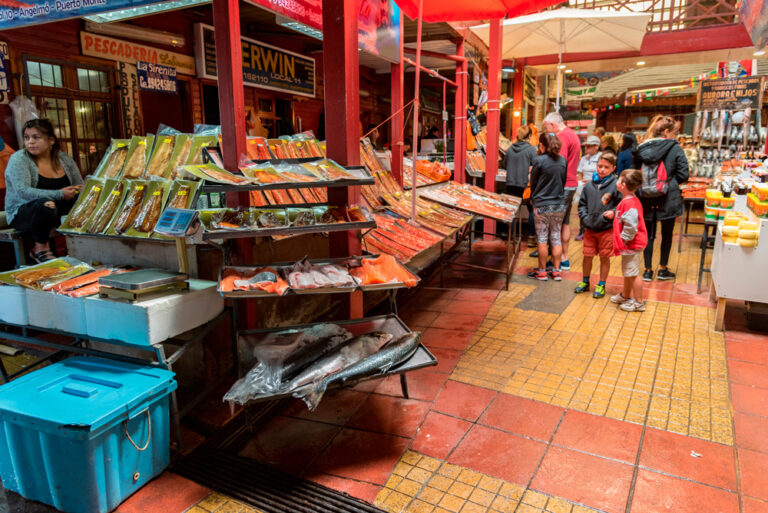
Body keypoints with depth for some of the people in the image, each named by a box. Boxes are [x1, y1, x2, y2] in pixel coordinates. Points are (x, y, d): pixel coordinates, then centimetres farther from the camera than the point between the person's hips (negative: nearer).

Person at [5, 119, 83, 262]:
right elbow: (23, 192, -22)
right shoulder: (19, 159, -8)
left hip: (59, 210, 4)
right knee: (45, 203, -37)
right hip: (22, 214, -4)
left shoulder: (64, 159, 6)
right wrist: (59, 194, -31)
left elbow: (80, 186, 8)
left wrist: (79, 191, -18)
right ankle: (40, 249, -14)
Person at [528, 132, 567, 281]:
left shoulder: (539, 161, -11)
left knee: (542, 238, 4)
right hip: (559, 205, 5)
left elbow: (533, 183, -2)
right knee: (556, 237, 11)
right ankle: (556, 271, 15)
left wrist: (533, 199, 14)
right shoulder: (562, 160, 3)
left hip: (542, 206, -4)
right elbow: (563, 181, 12)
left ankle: (542, 271, 11)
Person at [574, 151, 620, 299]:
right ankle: (585, 282, 30)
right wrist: (584, 217, -2)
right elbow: (582, 203, 11)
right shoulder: (589, 185, 3)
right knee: (587, 256, 11)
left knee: (604, 258, 8)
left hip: (607, 229, -3)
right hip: (590, 228, 3)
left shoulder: (615, 185, -8)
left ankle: (601, 285, 22)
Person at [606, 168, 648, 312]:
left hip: (631, 245, -11)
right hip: (629, 245, 11)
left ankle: (639, 302, 10)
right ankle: (625, 296, 40)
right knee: (627, 272, 24)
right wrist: (614, 214, 12)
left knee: (632, 273, -1)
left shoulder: (629, 203, -25)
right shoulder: (629, 200, 8)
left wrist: (624, 239, -19)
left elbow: (631, 226, -29)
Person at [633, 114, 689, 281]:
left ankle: (648, 271, 15)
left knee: (648, 234, 11)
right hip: (667, 199, -3)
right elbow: (683, 175, -9)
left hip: (646, 199, 3)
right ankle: (663, 270, 21)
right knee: (667, 234, 13)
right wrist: (670, 181, 9)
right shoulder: (675, 149, -9)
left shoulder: (642, 149, 1)